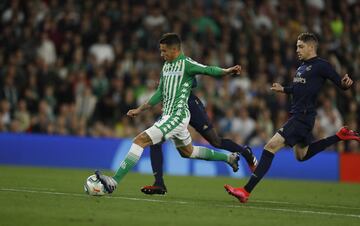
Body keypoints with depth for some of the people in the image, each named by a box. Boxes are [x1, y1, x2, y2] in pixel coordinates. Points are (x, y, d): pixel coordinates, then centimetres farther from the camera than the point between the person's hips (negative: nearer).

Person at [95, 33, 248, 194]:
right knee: (187, 152, 26)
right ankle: (228, 158, 41)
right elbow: (160, 94, 25)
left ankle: (114, 181, -22)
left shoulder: (186, 64, -9)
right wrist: (140, 110, 26)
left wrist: (227, 71, -40)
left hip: (177, 116, -10)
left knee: (141, 140, -18)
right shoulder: (166, 66, 16)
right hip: (168, 116, 10)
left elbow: (208, 70, -21)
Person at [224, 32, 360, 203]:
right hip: (297, 115, 10)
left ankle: (246, 191, -19)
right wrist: (283, 89, 18)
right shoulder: (302, 67, 17)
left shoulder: (321, 65, -8)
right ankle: (341, 136, 31)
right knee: (302, 155, 26)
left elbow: (340, 83, -10)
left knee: (271, 146, -17)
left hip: (303, 116, -10)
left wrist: (346, 83, -32)